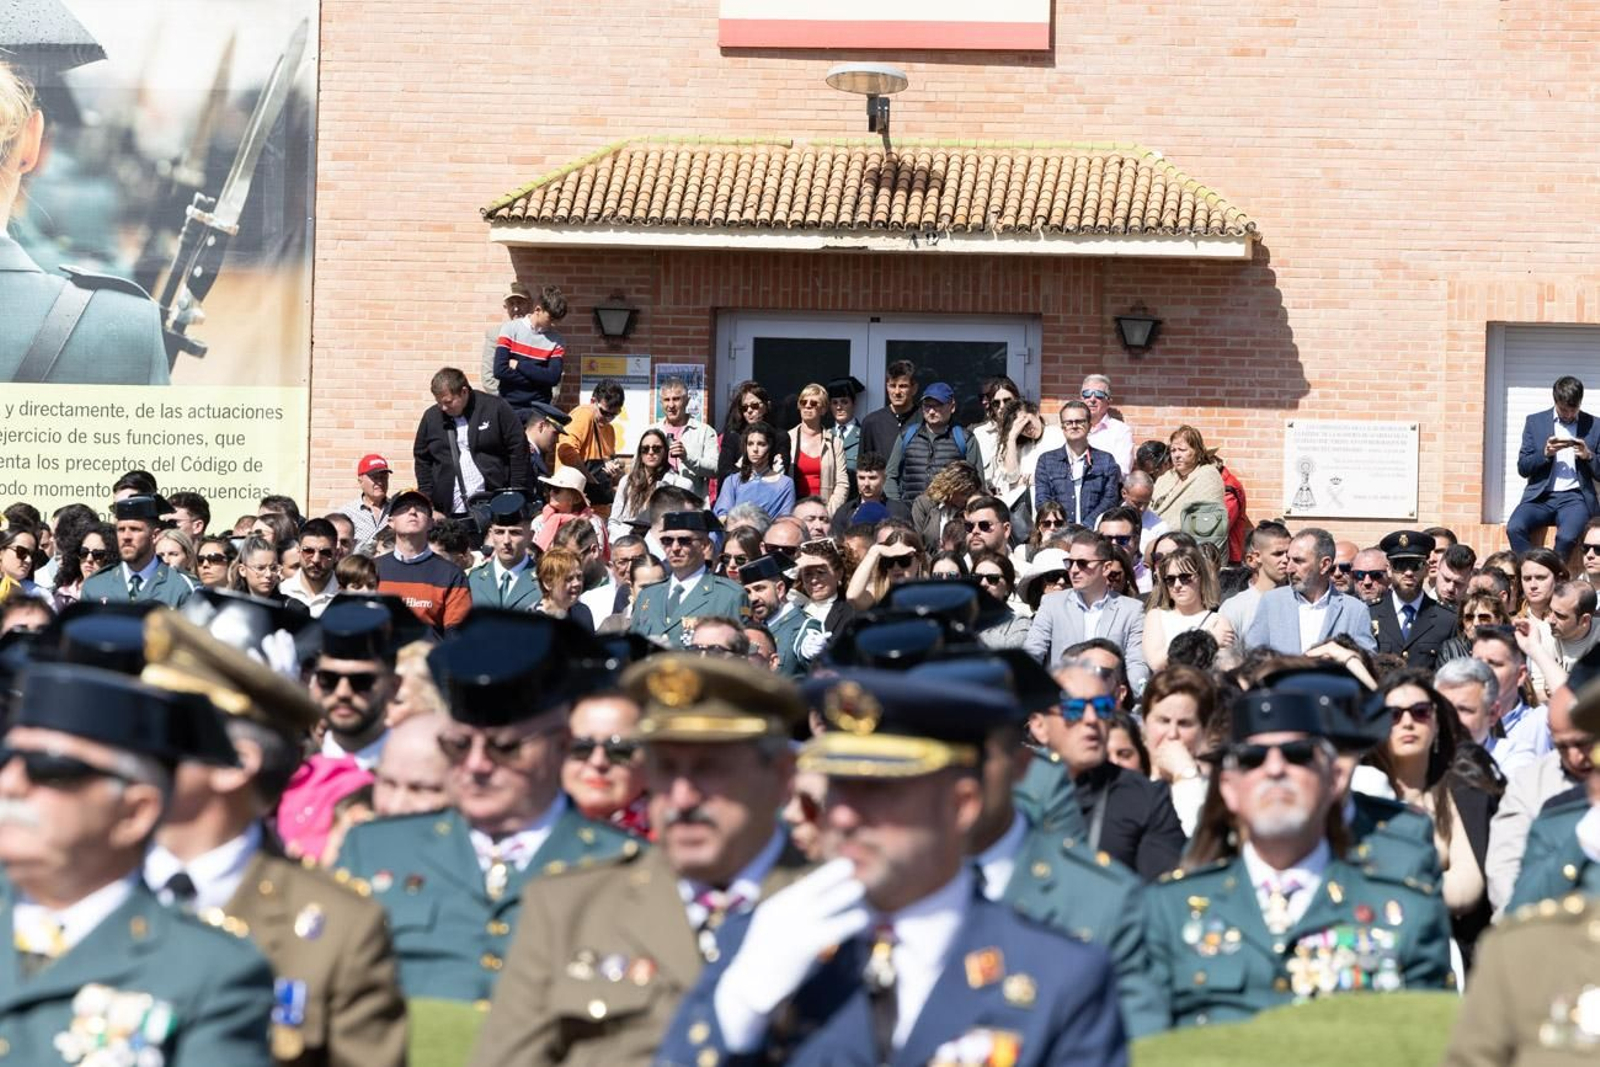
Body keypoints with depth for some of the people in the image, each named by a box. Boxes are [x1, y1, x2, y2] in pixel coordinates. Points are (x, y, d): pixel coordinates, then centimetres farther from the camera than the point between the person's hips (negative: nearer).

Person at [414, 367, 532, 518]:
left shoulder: (495, 408, -3)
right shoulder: (431, 418, 8)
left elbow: (518, 451, -2)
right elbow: (422, 460, 16)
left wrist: (517, 494, -5)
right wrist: (427, 499, 7)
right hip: (451, 510, 3)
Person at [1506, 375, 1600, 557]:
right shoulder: (1535, 422, 11)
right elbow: (1522, 468, 8)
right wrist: (1545, 454, -10)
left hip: (1574, 497, -2)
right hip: (1540, 496, 2)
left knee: (1566, 536, -34)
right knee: (1514, 528, -29)